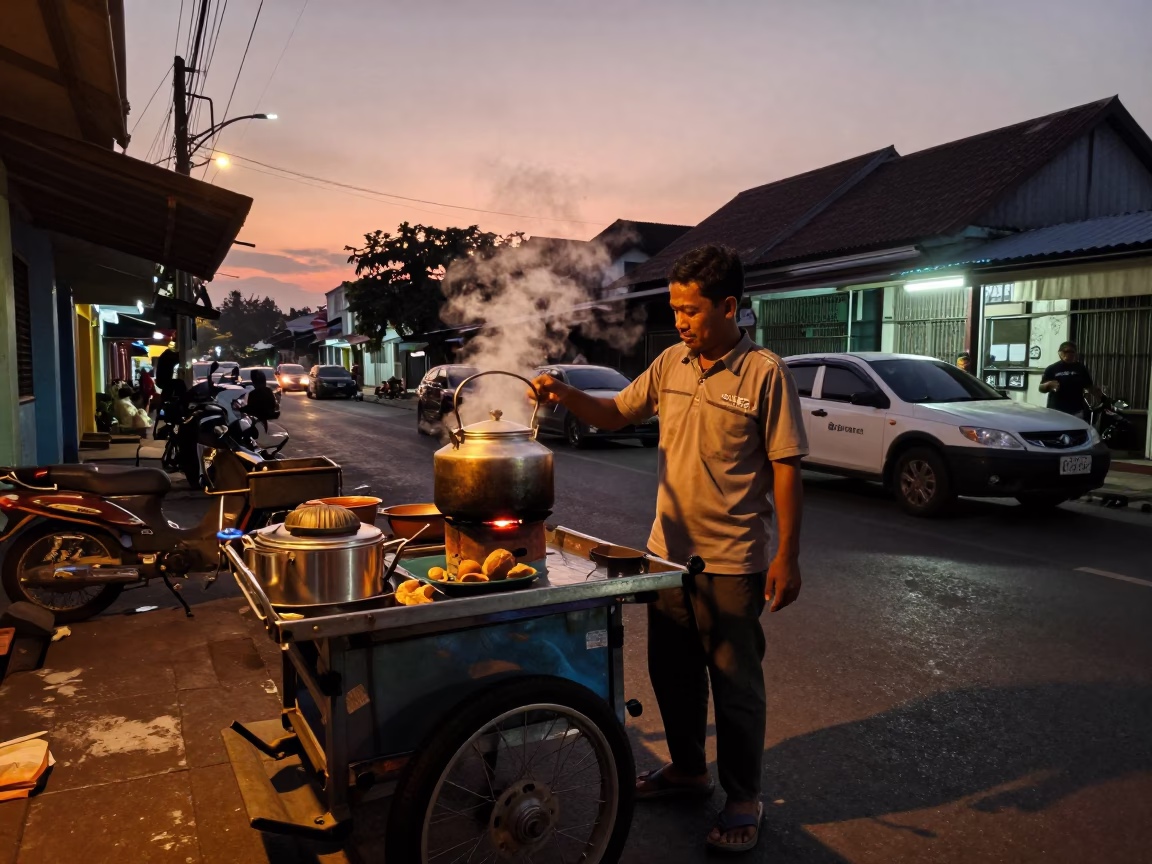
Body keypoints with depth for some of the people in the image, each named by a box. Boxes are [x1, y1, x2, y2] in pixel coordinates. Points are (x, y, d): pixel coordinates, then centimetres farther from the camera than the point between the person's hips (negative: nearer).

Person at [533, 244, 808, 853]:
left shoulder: (764, 373, -13)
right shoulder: (672, 364, 4)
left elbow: (785, 468, -12)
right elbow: (616, 412, 12)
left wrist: (787, 557, -14)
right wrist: (565, 395, -6)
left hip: (731, 560, -6)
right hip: (669, 549, 6)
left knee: (735, 683, 7)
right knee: (671, 671, 19)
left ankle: (743, 799, 26)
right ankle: (688, 768, 40)